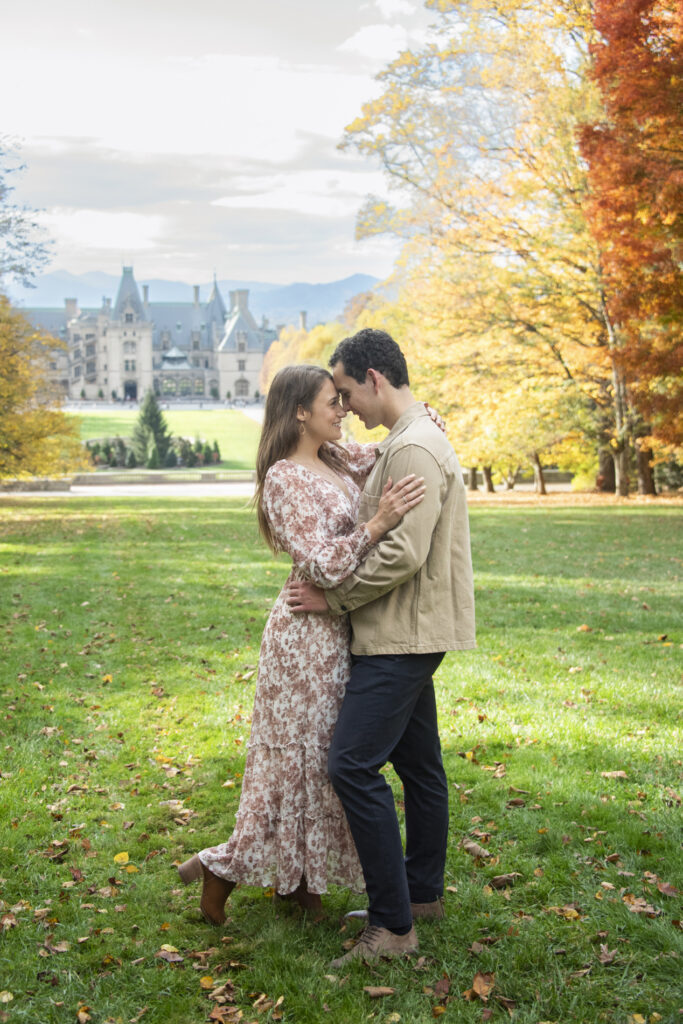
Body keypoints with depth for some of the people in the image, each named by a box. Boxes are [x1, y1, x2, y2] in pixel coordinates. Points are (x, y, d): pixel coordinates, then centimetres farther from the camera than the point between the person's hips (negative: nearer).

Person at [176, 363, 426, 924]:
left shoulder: (335, 460, 7)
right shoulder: (284, 479, -18)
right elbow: (324, 566, -24)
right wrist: (377, 524, -35)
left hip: (340, 630, 9)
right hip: (309, 633, -9)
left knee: (325, 755, 14)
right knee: (299, 756, 0)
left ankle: (298, 876, 27)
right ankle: (225, 868, 14)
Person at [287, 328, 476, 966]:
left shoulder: (414, 448, -18)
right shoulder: (404, 443, 17)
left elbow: (402, 555, -24)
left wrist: (335, 597, -14)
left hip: (403, 634, -11)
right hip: (407, 632, 11)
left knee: (353, 765, -12)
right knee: (417, 764, 16)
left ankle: (392, 926, -7)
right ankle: (423, 893, 28)